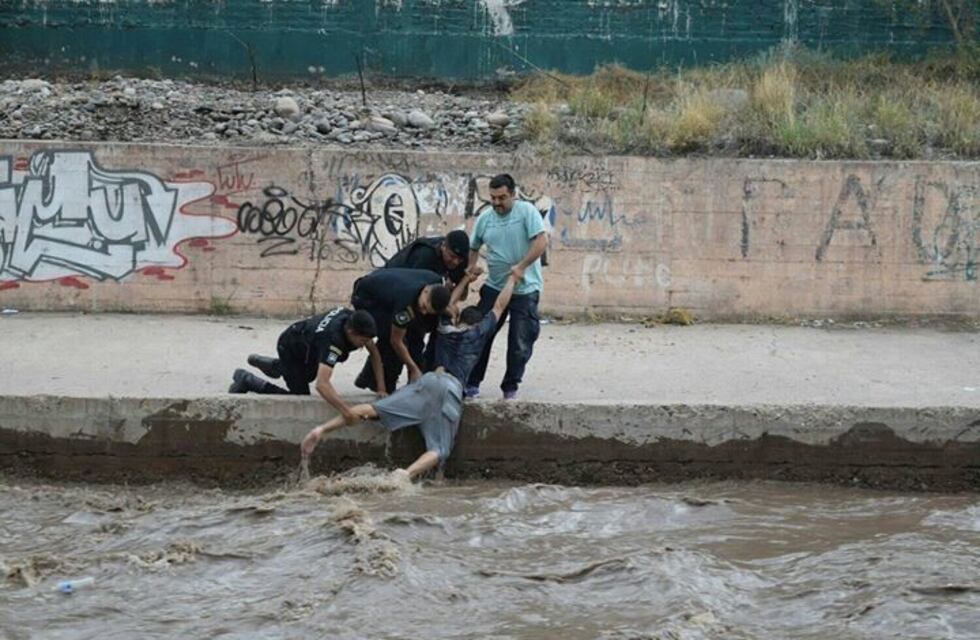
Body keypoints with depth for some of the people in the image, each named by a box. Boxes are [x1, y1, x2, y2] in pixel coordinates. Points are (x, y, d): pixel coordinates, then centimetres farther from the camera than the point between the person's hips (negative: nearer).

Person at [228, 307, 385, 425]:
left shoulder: (354, 321, -26)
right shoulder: (332, 341, -46)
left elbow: (374, 352, -11)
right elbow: (322, 384, -57)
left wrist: (381, 388, -19)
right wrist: (344, 410, -67)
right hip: (289, 347, -8)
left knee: (308, 375, 33)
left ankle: (261, 362, 53)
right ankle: (246, 380, 2)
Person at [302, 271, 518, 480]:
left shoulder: (446, 328, 29)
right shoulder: (479, 333, 21)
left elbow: (449, 304, 49)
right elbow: (499, 306, 31)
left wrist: (466, 280, 60)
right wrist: (513, 278, 43)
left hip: (429, 379, 3)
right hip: (452, 387, -3)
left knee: (376, 409, -7)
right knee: (439, 449, -9)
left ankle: (322, 429, -25)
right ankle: (406, 474, -39)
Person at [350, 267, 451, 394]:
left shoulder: (437, 282, -24)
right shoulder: (405, 300, -41)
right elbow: (396, 341, -27)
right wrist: (414, 370, -21)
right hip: (366, 297, -8)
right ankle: (385, 389, -4)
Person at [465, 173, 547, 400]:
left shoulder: (526, 211, -11)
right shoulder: (485, 218, 3)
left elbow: (542, 241, -19)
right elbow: (473, 249, 14)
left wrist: (521, 266, -25)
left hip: (524, 289, -4)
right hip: (494, 287, 4)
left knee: (520, 343, 2)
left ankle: (511, 387, 16)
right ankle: (472, 383, 12)